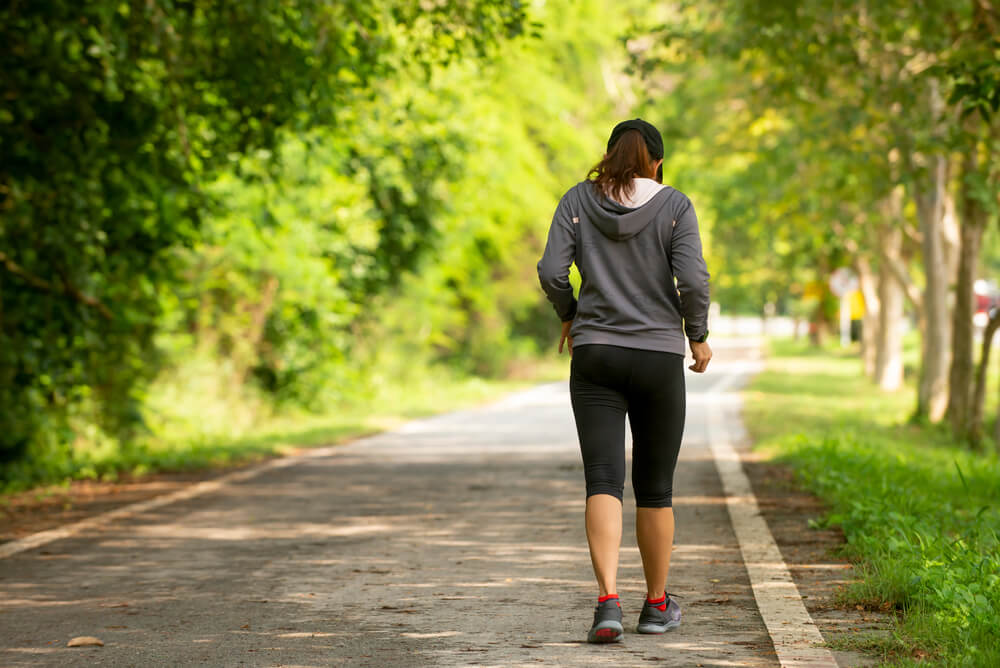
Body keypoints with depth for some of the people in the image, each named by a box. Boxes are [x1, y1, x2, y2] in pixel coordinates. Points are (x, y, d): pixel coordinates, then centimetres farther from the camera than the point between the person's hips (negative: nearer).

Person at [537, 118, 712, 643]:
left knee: (603, 482, -6)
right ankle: (656, 605, 23)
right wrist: (698, 337, 4)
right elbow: (692, 280, -12)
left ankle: (607, 601, -24)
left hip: (595, 358, 1)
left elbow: (552, 271, -6)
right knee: (655, 488, 13)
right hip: (659, 359, -1)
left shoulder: (577, 201, 2)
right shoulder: (674, 206, -2)